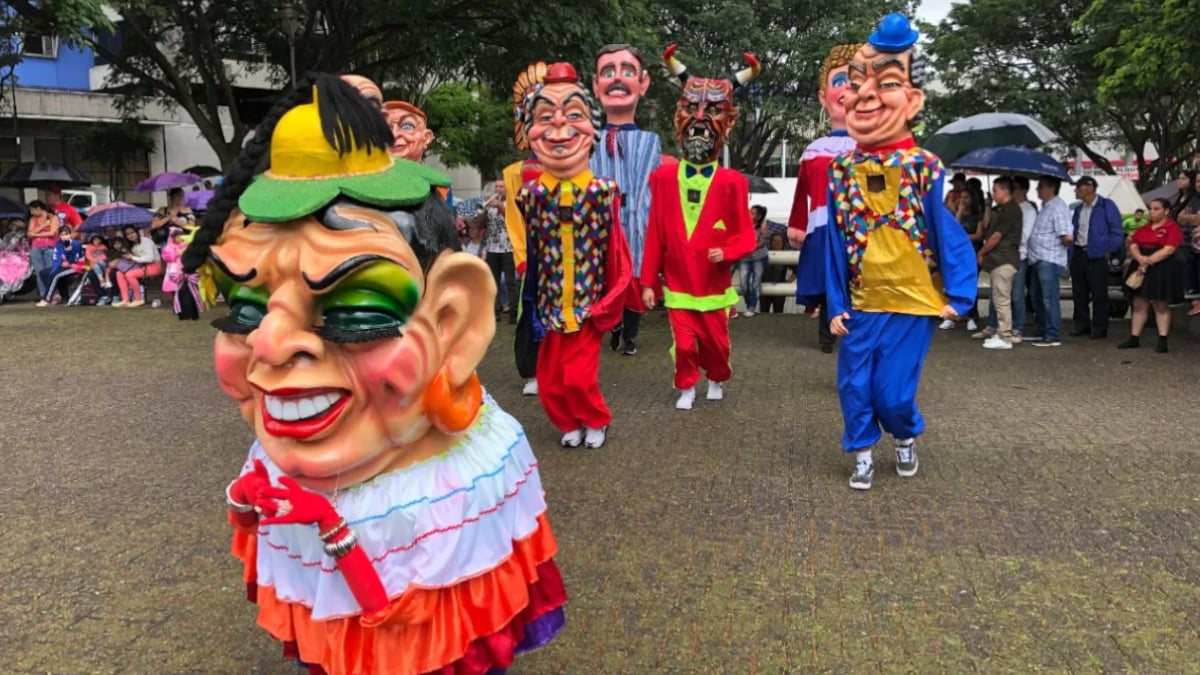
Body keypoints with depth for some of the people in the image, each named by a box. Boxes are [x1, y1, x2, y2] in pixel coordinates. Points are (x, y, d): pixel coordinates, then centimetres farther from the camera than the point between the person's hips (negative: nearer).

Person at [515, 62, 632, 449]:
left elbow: (614, 253, -6)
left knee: (579, 376, -5)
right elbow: (531, 257, 2)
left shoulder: (602, 192, -10)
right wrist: (531, 307, 2)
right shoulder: (531, 195, -3)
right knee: (549, 380, 8)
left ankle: (596, 421, 24)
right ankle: (571, 424, 33)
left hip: (588, 307, -3)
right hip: (551, 307, 3)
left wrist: (607, 305, -8)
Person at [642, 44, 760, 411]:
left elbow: (745, 235, -3)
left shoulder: (730, 182, -6)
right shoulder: (664, 177, -2)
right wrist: (648, 281, -1)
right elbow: (655, 234, -1)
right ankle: (686, 388, 25)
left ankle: (718, 380, 40)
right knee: (684, 342, 3)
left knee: (716, 340, 13)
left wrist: (725, 252, -24)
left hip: (714, 283, 0)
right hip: (677, 282, 0)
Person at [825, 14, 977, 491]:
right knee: (854, 386, 5)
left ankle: (907, 438, 33)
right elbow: (836, 242, 4)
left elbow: (950, 234, -6)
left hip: (913, 303, -3)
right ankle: (862, 453, 26)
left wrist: (957, 297, -8)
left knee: (893, 390, 2)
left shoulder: (925, 167, -11)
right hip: (861, 304, 3)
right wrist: (836, 305, 3)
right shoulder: (841, 170, -1)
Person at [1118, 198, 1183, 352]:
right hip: (1140, 269, 6)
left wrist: (1148, 262, -20)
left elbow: (1168, 250, -16)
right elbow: (1133, 246, 6)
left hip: (1161, 270, -6)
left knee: (1161, 306, 0)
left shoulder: (1173, 227, -5)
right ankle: (1134, 338, 11)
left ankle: (1162, 341, 2)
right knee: (1139, 305, 7)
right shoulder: (1143, 228, 15)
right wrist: (1140, 258, -15)